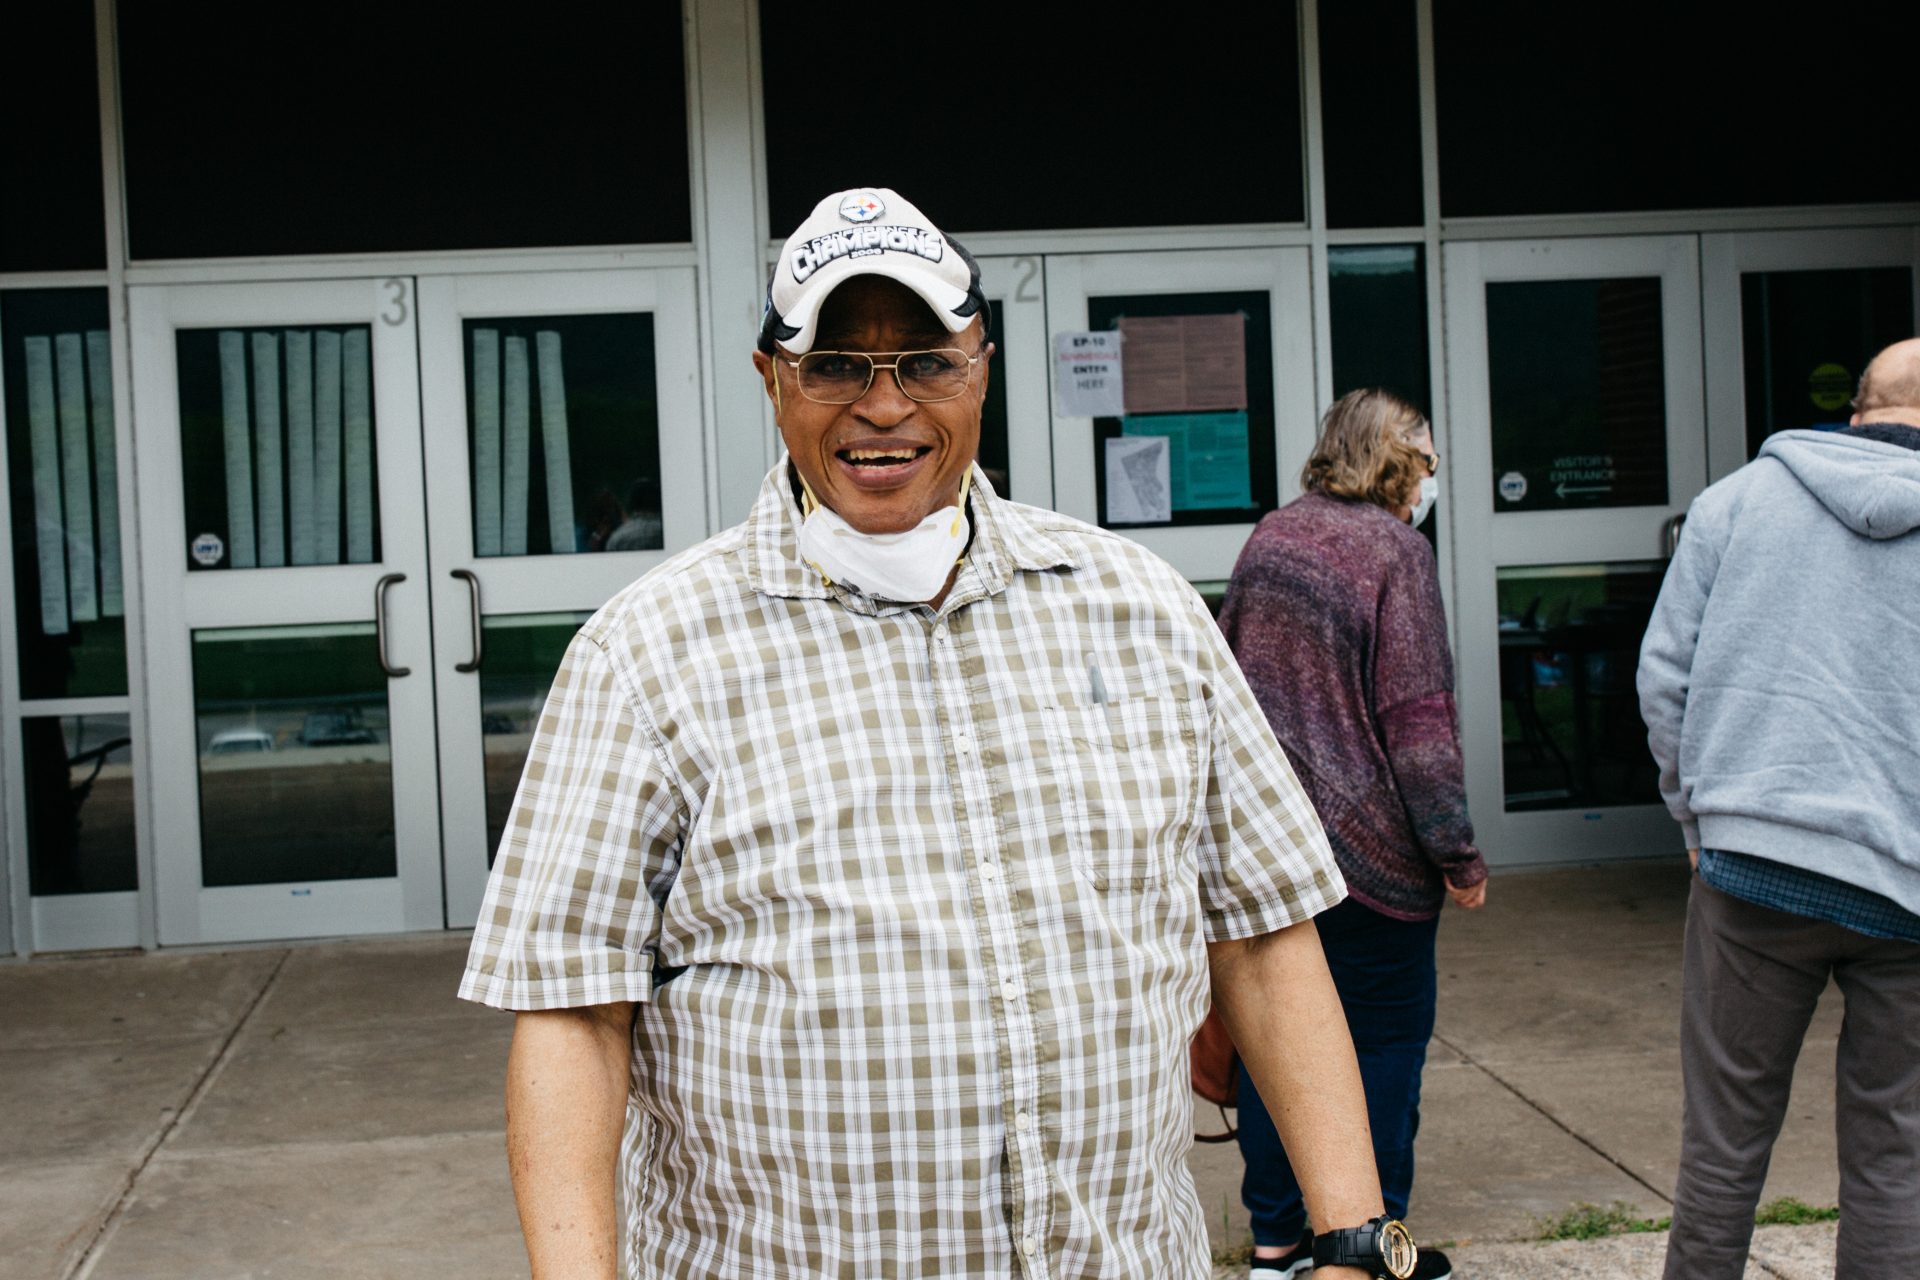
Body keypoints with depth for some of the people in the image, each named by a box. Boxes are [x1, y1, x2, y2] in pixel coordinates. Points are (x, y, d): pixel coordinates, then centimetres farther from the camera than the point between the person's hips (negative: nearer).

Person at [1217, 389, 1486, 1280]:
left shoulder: (1270, 538, 10)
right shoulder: (1394, 549, -12)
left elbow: (1226, 677, 16)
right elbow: (1417, 715, -16)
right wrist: (1457, 853, -12)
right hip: (1365, 842, -7)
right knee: (1384, 1038, 5)